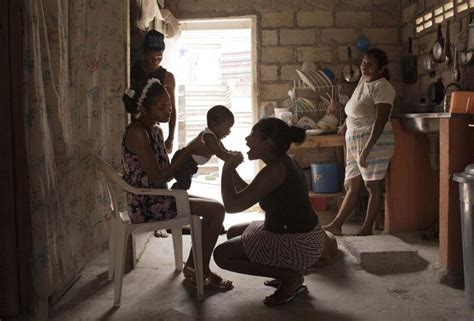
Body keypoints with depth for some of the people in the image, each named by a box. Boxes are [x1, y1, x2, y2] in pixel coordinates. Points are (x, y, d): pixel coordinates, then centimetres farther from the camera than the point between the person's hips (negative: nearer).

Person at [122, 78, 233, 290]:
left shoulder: (156, 130, 9)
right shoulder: (137, 133, -20)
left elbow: (163, 171, 9)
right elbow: (157, 179, -23)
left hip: (156, 198, 9)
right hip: (147, 204, -9)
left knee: (214, 208, 11)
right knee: (216, 210, -10)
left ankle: (193, 266, 19)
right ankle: (201, 271, 6)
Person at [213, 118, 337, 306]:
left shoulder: (274, 170, -23)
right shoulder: (283, 163, 8)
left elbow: (232, 205, -23)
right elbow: (248, 194, 18)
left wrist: (226, 170, -10)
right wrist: (232, 169, 11)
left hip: (297, 244, -10)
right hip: (300, 235, 10)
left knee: (221, 254, -5)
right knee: (233, 233, 22)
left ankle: (290, 277, -2)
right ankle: (290, 273, 14)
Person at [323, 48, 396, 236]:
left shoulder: (381, 86, -11)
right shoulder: (363, 81, 16)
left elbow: (381, 119, -20)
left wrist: (367, 149, -26)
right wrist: (345, 126, 43)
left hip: (374, 142, -9)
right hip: (355, 143, 9)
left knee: (373, 186, -1)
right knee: (352, 186, 9)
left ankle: (367, 229, 6)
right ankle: (336, 226, 10)